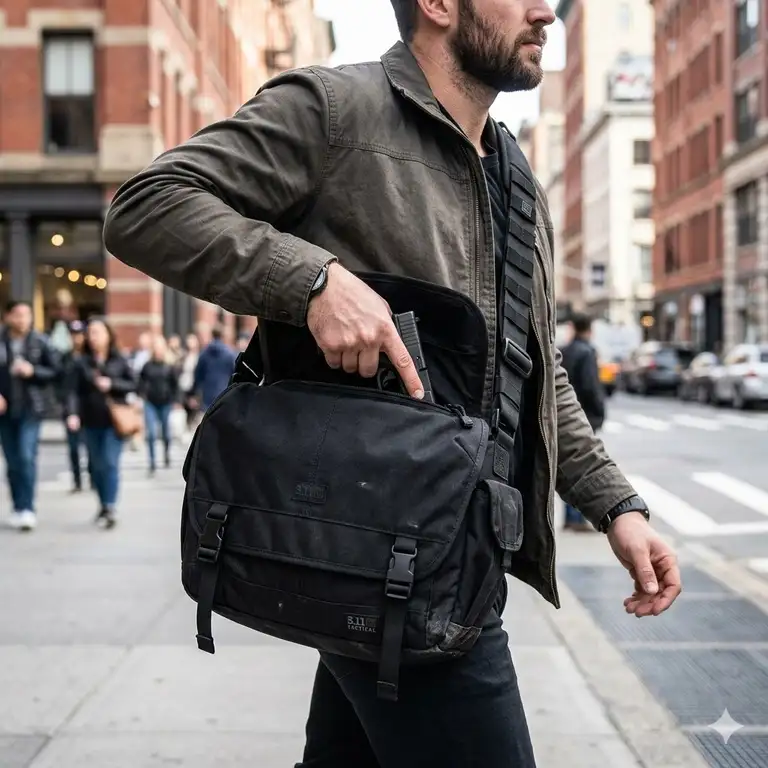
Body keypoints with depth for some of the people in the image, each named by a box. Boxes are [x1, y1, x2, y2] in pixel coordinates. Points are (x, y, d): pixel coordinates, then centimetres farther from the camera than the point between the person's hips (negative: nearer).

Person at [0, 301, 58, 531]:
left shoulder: (40, 343, -3)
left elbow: (55, 372, 1)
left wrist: (33, 371, -14)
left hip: (31, 409, -2)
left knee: (27, 457, -12)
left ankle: (27, 509, -10)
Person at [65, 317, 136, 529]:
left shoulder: (119, 360, 1)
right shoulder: (82, 363, 3)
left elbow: (133, 384, 3)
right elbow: (74, 391, -4)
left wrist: (112, 384, -13)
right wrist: (72, 413, -19)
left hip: (114, 420, -2)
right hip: (91, 422, 2)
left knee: (110, 463, -10)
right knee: (97, 466, 9)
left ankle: (110, 508, -9)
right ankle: (103, 505, 21)